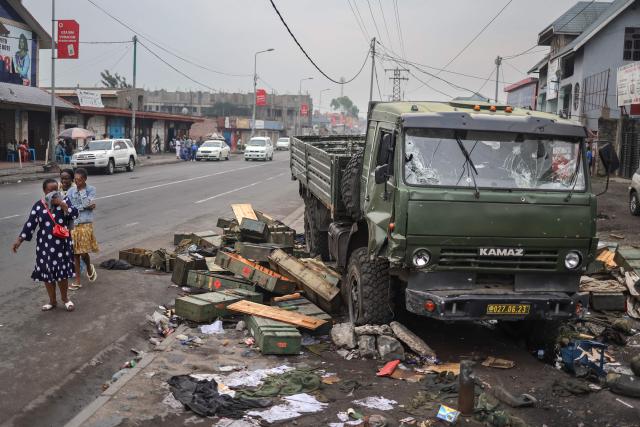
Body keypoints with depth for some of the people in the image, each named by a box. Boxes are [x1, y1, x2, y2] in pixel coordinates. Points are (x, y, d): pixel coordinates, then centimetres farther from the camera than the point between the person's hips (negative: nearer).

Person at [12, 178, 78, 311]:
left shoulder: (64, 201, 0)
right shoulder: (39, 205, -1)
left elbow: (74, 214, -12)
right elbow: (30, 223, -1)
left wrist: (62, 204, -19)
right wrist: (19, 239, -6)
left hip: (62, 244, -1)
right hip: (45, 245, 1)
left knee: (62, 272, 3)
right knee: (47, 273, 7)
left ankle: (65, 298, 23)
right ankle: (52, 301, 23)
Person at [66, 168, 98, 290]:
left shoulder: (91, 190, -2)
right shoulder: (71, 191, 6)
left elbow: (90, 204, -14)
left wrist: (77, 207, -13)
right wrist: (85, 206, -13)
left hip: (85, 225, -3)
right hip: (73, 225, 3)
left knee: (83, 252, -9)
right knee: (75, 253, 6)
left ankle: (89, 269, 24)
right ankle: (77, 281, 14)